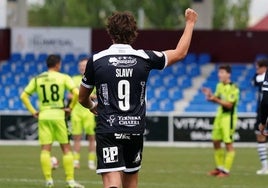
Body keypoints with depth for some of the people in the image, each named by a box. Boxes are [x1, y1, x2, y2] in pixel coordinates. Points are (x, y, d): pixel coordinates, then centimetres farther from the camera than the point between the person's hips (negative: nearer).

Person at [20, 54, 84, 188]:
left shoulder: (37, 79, 9)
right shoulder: (63, 78, 0)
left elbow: (24, 96, 6)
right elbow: (76, 93, -12)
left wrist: (33, 111, 8)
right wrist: (70, 108, 0)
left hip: (43, 116, 2)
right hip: (58, 115, -2)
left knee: (45, 149, 2)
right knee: (66, 149, 6)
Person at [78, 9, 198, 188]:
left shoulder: (96, 61, -2)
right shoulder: (144, 58, 0)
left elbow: (83, 98, 13)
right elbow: (180, 52, 17)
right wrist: (190, 23, 32)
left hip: (108, 131, -3)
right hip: (135, 131, 3)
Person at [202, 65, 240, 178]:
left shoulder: (233, 88, -14)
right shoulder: (220, 86, 10)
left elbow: (229, 104, -19)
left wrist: (215, 99, -25)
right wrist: (210, 95, -3)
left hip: (229, 117, -8)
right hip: (219, 115, 8)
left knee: (228, 143, -4)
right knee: (216, 142, 11)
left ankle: (226, 170, 1)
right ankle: (220, 167, 25)